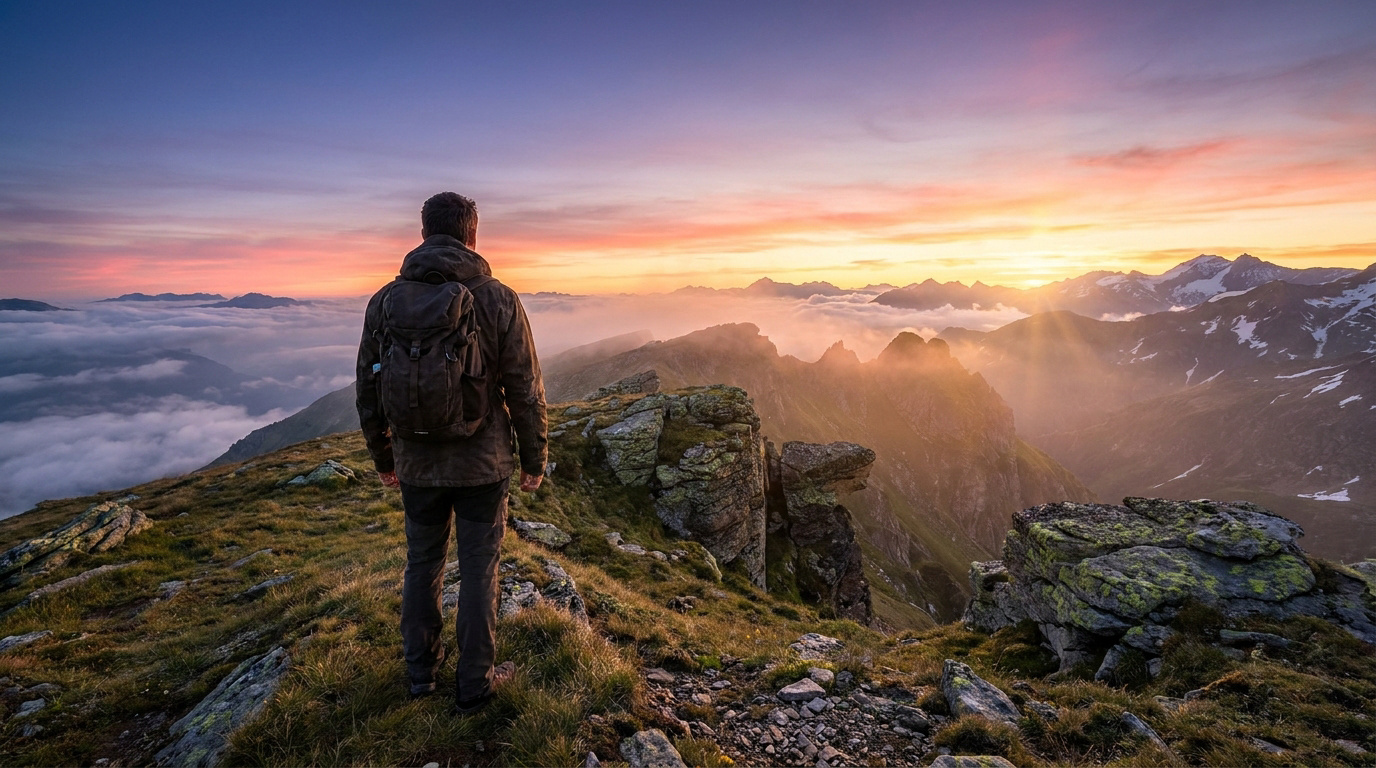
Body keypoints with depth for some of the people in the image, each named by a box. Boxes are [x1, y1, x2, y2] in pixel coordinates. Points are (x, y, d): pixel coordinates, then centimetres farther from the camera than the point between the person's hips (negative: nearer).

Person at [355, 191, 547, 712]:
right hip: (484, 465, -2)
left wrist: (383, 458, 17)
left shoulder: (386, 300, -3)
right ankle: (474, 683, 24)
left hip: (416, 465, 3)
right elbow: (526, 392, -11)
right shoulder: (499, 300, -12)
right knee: (479, 571, 11)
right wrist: (534, 461, 1)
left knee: (422, 564, 20)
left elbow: (367, 390, 4)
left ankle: (421, 670, 36)